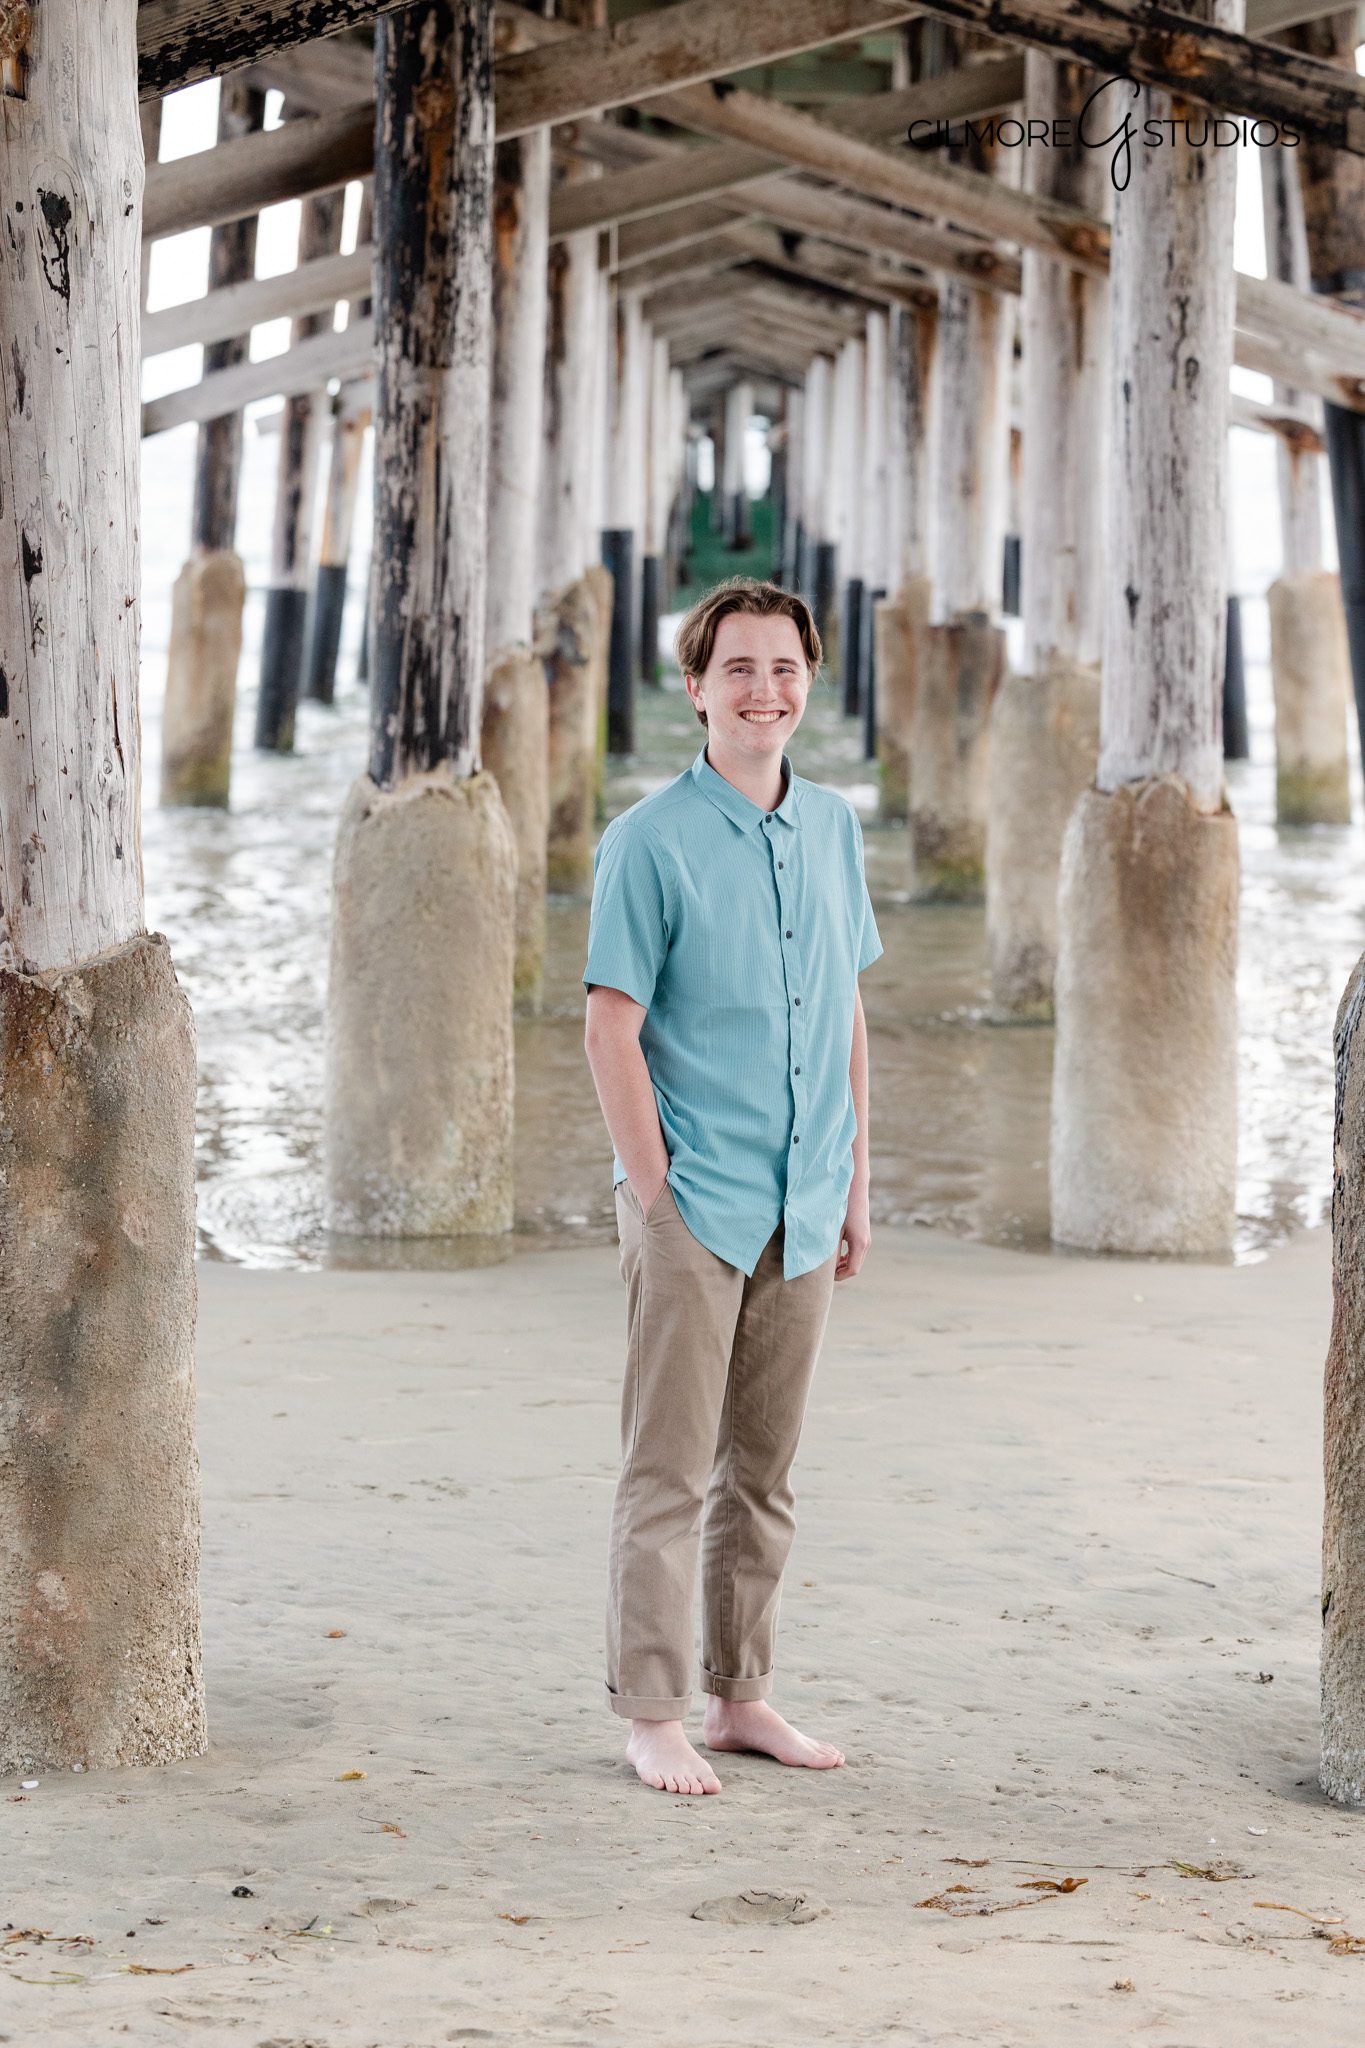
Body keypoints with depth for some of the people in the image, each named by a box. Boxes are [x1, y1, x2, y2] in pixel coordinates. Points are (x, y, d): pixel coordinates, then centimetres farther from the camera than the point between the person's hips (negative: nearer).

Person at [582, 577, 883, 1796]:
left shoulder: (834, 828, 9)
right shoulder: (651, 840, -8)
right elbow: (611, 1030, -9)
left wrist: (854, 1186, 13)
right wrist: (655, 1192, -13)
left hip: (803, 1210, 6)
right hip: (693, 1203, -6)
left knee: (763, 1470, 12)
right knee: (669, 1472, -3)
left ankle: (741, 1695, 21)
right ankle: (653, 1714, 3)